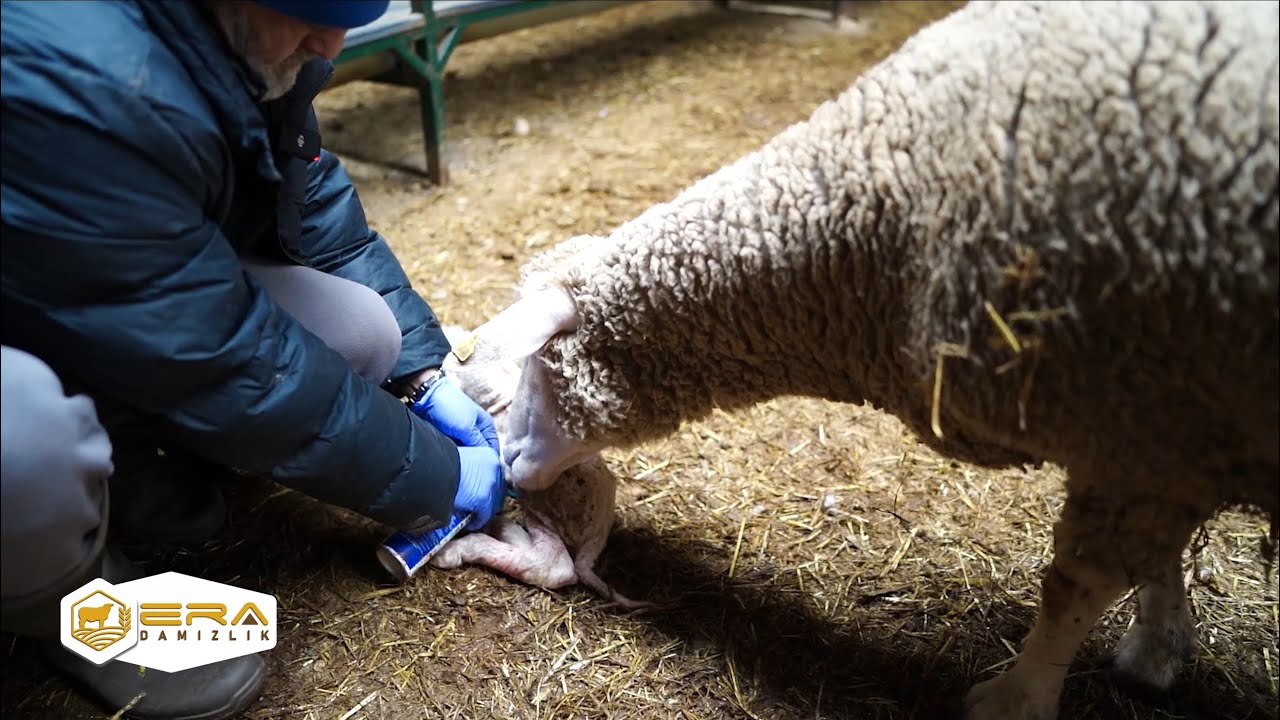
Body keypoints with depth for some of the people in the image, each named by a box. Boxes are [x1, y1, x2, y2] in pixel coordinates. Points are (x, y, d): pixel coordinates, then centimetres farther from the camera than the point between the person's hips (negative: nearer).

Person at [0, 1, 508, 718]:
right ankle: (64, 600, -4)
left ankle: (116, 474, 6)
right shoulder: (75, 84, -37)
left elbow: (319, 210, 2)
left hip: (137, 309, 7)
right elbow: (230, 367, -32)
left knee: (362, 334, -13)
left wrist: (426, 376, -3)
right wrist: (438, 481, -20)